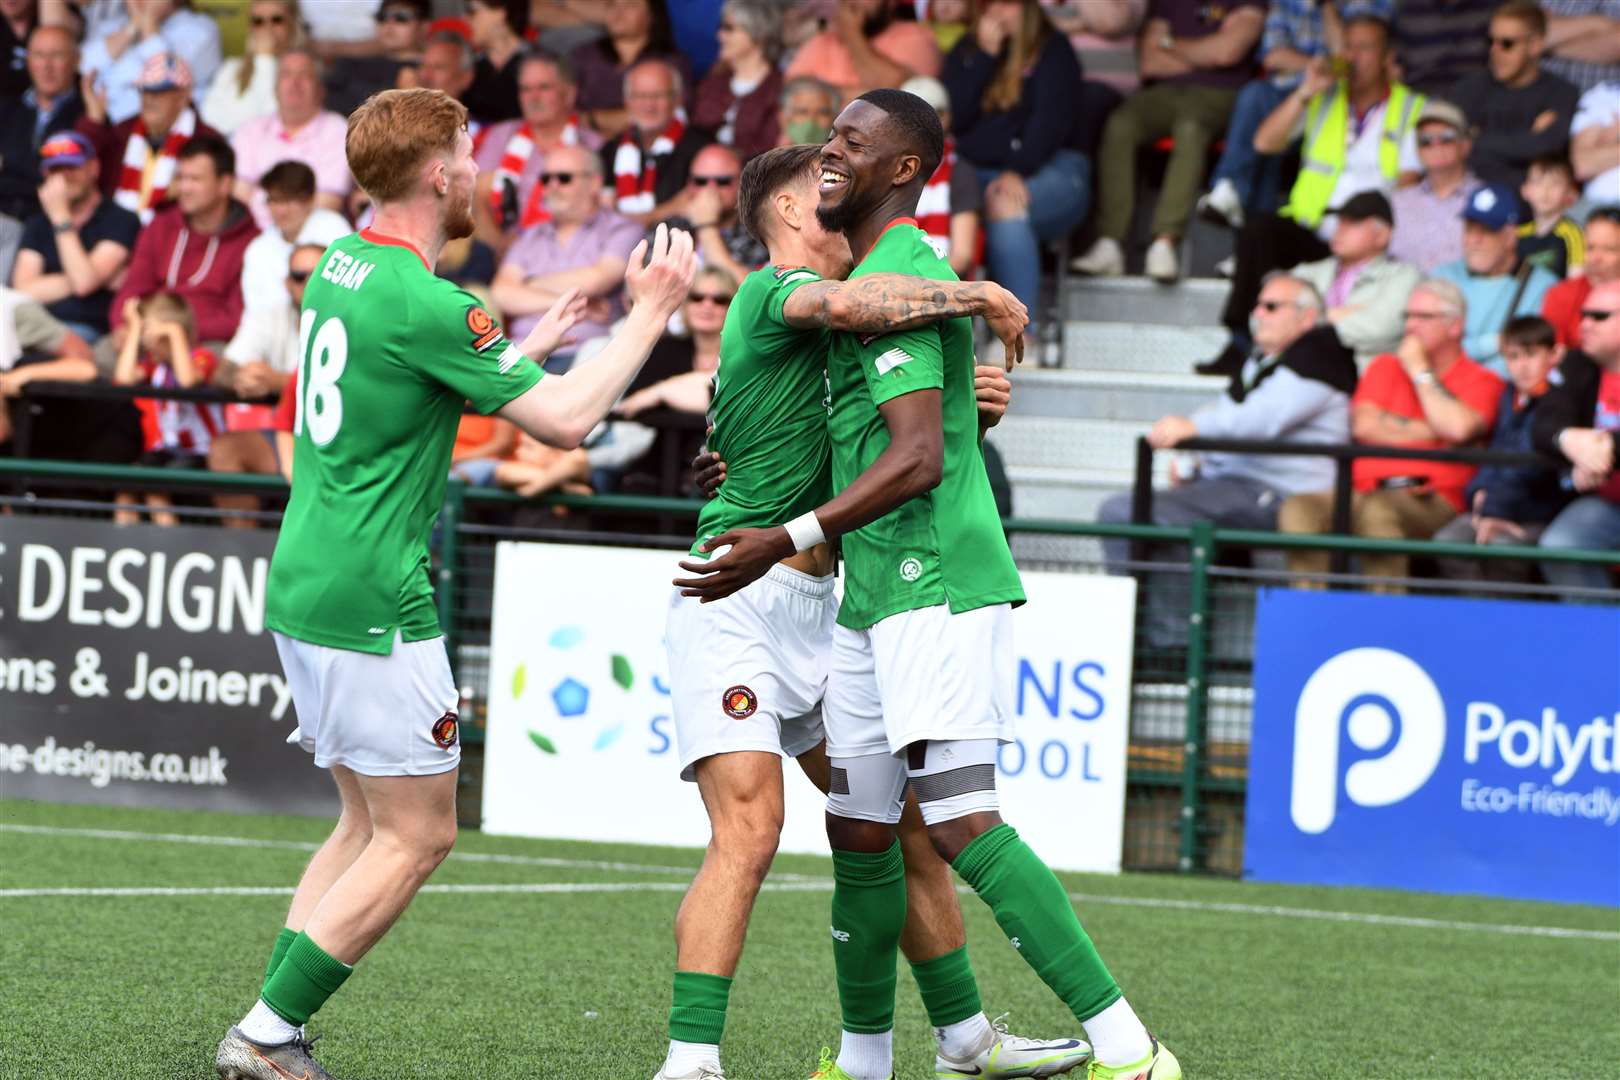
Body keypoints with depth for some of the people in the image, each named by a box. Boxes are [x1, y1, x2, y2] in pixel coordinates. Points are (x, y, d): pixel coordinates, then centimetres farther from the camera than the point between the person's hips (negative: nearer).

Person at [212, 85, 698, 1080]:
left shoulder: (343, 266, 10)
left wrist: (529, 348, 30)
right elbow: (567, 419, -16)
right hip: (374, 604, -9)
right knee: (417, 834, -2)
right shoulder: (426, 305, -18)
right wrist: (653, 311, -5)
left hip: (305, 587, 9)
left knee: (371, 821, 16)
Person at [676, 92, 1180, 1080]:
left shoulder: (893, 278, -12)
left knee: (962, 823, -18)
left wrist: (787, 541, -24)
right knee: (860, 831, 13)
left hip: (936, 585, -10)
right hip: (878, 597, 10)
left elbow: (918, 458, -21)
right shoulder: (892, 271, 20)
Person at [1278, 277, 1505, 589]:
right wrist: (1434, 434, 2)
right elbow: (1364, 426, 7)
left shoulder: (1480, 382, 11)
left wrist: (1419, 370, 3)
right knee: (1300, 509, -28)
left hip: (1432, 501, -4)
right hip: (1368, 491, 4)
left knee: (1378, 510, -40)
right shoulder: (1385, 367, 24)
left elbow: (1458, 428, -11)